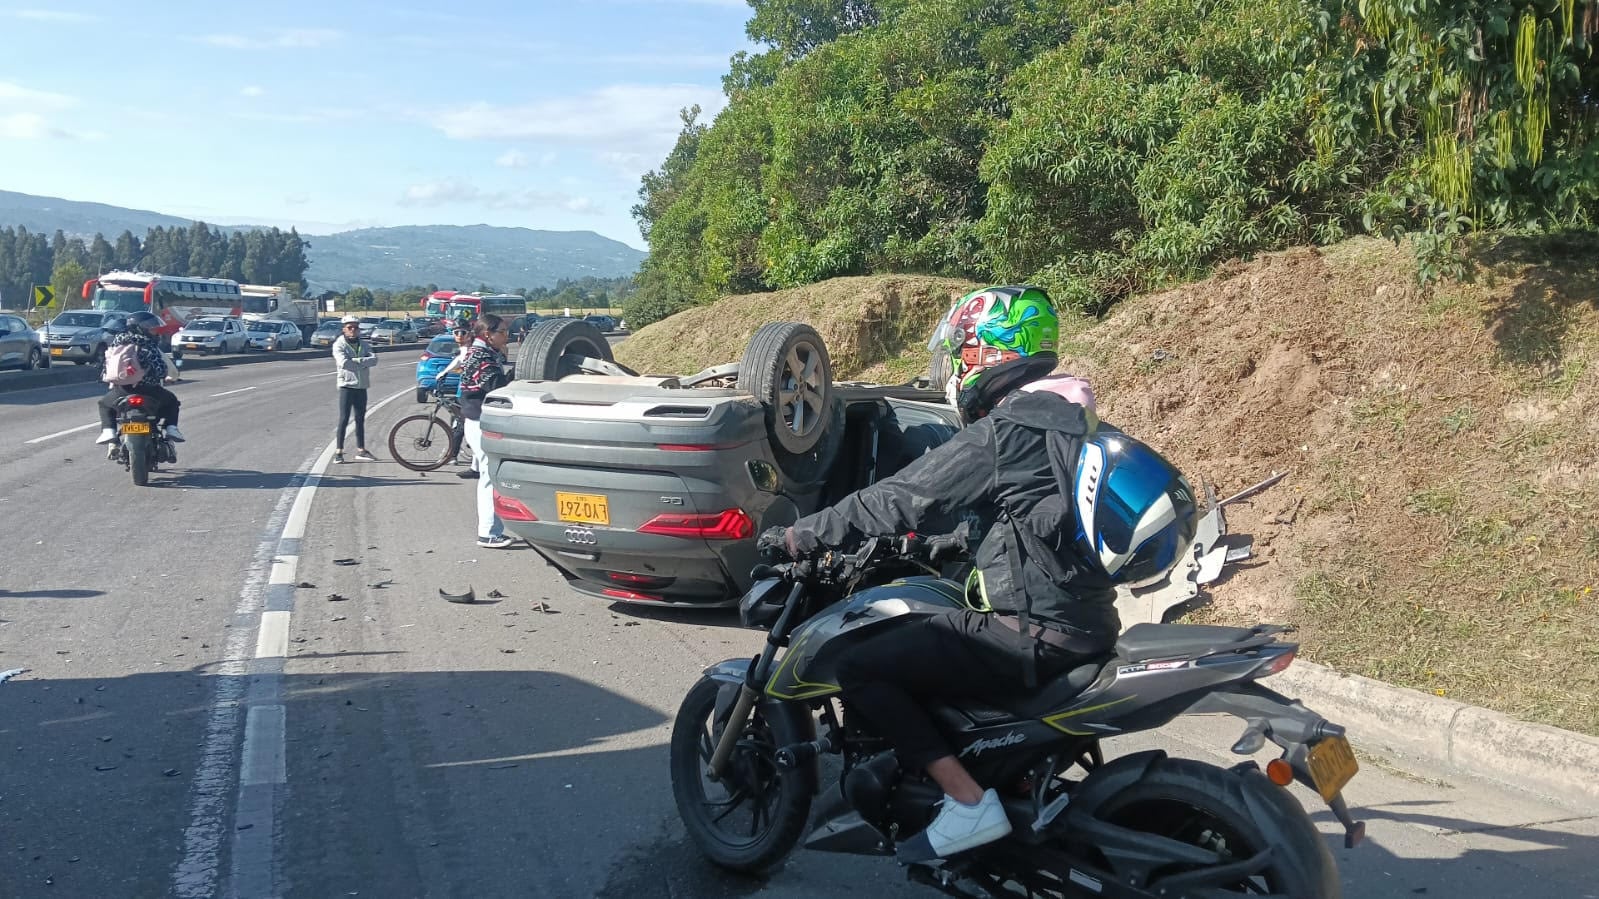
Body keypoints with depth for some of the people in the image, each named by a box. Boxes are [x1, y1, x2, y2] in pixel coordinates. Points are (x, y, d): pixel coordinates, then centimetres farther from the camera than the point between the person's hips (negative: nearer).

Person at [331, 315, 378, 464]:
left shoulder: (364, 345, 10)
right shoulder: (339, 345, -4)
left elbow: (374, 359, -8)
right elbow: (343, 363, -21)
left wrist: (355, 361, -17)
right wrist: (363, 363, -11)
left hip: (361, 386, 5)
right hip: (347, 386, -5)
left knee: (360, 419, 11)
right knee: (344, 419, -6)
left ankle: (361, 450, 18)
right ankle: (338, 451, -2)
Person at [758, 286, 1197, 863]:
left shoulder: (1002, 432, -14)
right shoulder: (1062, 420, 14)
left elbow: (901, 499, -13)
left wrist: (800, 537, -4)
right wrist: (918, 543, 30)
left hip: (1034, 635, -10)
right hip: (1082, 620, 10)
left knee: (860, 668, -8)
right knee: (917, 640, 29)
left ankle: (969, 803, -11)